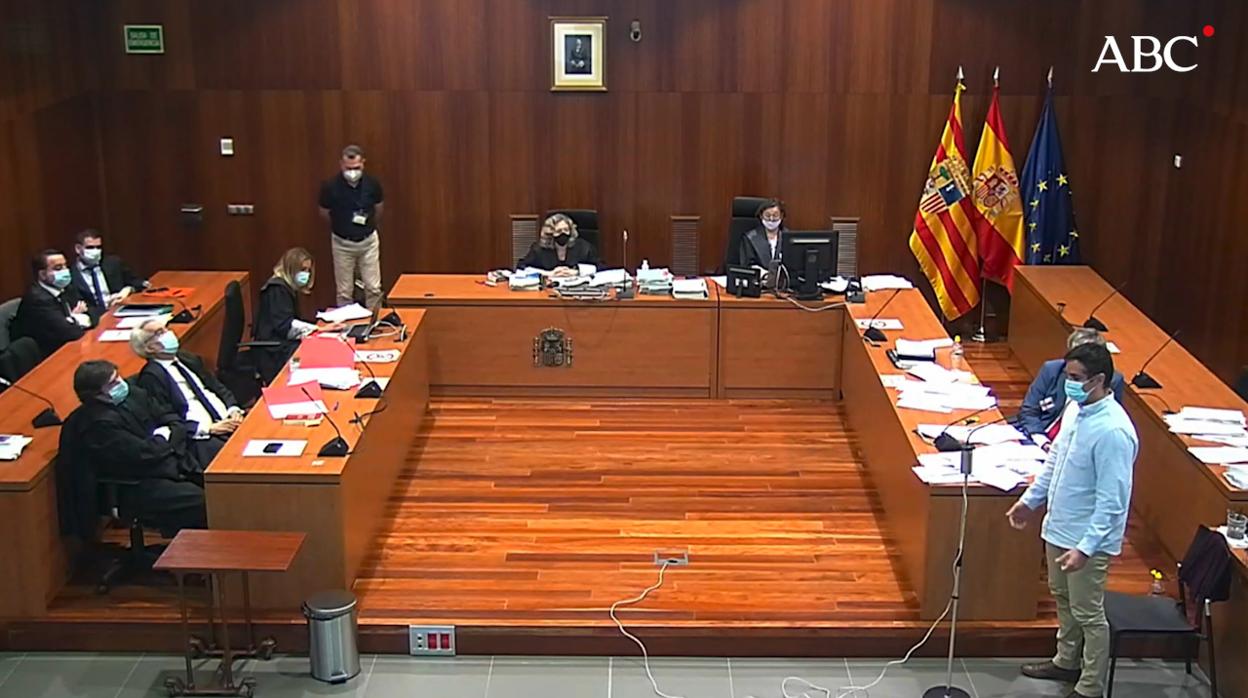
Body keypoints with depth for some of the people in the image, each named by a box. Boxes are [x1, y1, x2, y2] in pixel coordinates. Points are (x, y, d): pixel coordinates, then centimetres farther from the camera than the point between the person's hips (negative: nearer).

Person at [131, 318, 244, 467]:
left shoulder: (188, 359, 19)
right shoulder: (150, 377, -4)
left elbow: (219, 388, 20)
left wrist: (233, 410, 0)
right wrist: (209, 429, -17)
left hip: (226, 421, 7)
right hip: (199, 438, -7)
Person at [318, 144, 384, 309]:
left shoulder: (372, 183, -12)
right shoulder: (331, 186, -18)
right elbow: (324, 213, 1)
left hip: (368, 241, 1)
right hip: (342, 243, -1)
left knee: (373, 288, 4)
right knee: (344, 291, 6)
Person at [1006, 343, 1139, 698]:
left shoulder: (1112, 431, -28)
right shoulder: (1078, 410, 0)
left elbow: (1112, 502, -26)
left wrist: (1085, 547, -29)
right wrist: (1030, 499, 21)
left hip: (1087, 538, -9)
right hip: (1058, 527, 9)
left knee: (1088, 614, 6)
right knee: (1063, 597, 25)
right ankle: (1067, 662, 44)